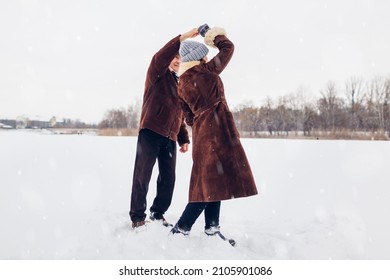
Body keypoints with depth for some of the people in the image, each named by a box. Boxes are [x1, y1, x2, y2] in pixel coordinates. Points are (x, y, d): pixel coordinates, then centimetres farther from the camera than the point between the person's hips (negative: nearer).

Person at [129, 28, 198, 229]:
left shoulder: (179, 83, 23)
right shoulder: (157, 74, 3)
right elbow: (160, 57, -21)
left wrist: (184, 138, 15)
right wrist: (183, 38, -27)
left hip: (170, 137, 7)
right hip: (150, 132, -6)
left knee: (168, 178, 6)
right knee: (142, 176, -3)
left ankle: (158, 213, 21)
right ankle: (137, 217, 7)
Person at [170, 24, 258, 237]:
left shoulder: (182, 84, 10)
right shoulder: (207, 71, -7)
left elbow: (188, 116, 13)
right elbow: (228, 47, 6)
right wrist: (211, 34, 21)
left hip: (201, 132, 8)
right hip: (218, 129, -8)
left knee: (209, 180, 13)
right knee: (215, 179, -6)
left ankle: (211, 227, 16)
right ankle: (182, 227, -5)